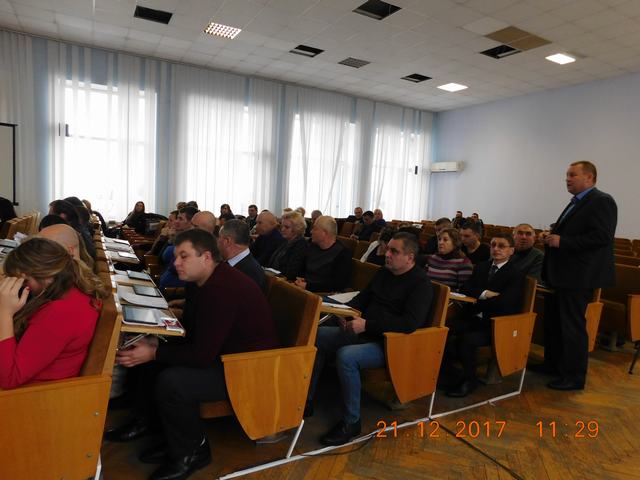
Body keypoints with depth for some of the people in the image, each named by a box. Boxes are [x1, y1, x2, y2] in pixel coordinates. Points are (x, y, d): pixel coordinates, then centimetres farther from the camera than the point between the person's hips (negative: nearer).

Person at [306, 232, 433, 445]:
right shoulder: (383, 273, 11)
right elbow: (363, 297, 18)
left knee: (346, 356, -31)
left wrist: (367, 325, -26)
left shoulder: (421, 283, -13)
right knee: (317, 336, -3)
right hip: (364, 332, 8)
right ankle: (306, 400, 6)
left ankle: (351, 422, -12)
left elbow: (410, 323, -24)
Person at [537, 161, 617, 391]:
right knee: (553, 321, 18)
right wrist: (552, 235, 5)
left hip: (579, 276, -10)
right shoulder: (577, 202, 17)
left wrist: (561, 241, -23)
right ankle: (553, 364, 33)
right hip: (563, 274, 10)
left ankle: (574, 377, 14)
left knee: (572, 326, 0)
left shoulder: (601, 201, -13)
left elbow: (602, 237, -24)